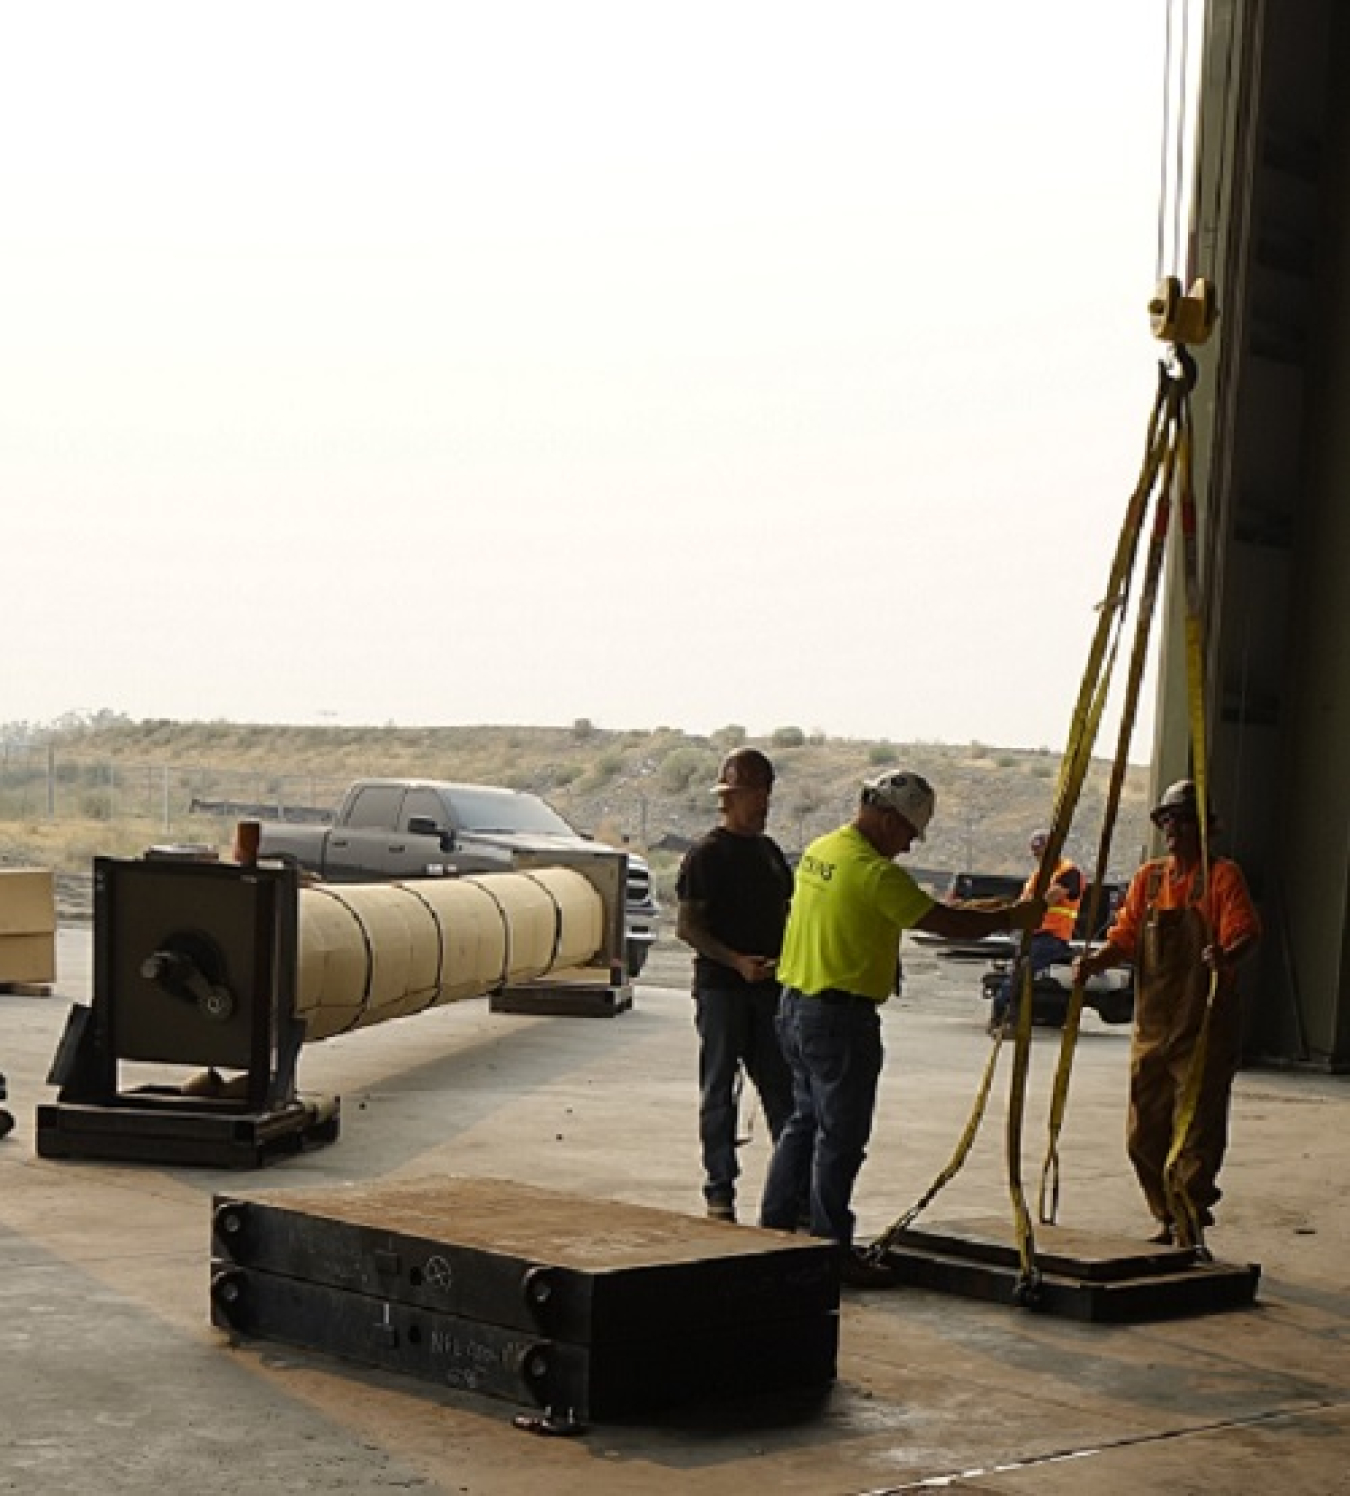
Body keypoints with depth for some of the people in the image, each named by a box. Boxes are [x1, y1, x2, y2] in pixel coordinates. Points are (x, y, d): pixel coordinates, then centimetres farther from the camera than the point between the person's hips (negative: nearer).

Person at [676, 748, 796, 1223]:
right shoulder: (706, 854, -6)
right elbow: (686, 926, -9)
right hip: (720, 986, -6)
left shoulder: (770, 852, 14)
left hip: (769, 987, 6)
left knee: (782, 1087, 4)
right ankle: (720, 1189, 7)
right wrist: (736, 961, -20)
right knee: (719, 1090, 1)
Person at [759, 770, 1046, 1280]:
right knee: (841, 1136, -2)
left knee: (805, 1121, 19)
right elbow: (946, 924, -16)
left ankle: (774, 1231, 23)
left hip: (797, 1005, 9)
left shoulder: (819, 851, 11)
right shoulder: (874, 872, -18)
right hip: (841, 1016, -9)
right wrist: (1013, 918, -3)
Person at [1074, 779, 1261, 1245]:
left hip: (1204, 1029, -6)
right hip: (1152, 1026, 6)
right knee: (1144, 1133, 10)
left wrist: (1226, 955, -36)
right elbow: (1125, 936, 12)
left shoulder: (1222, 875, -2)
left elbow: (1245, 931, -14)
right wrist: (1096, 961, -8)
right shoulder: (1148, 878, 14)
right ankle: (1168, 1222, 25)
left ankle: (1189, 1232, 1)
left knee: (1196, 1133, -5)